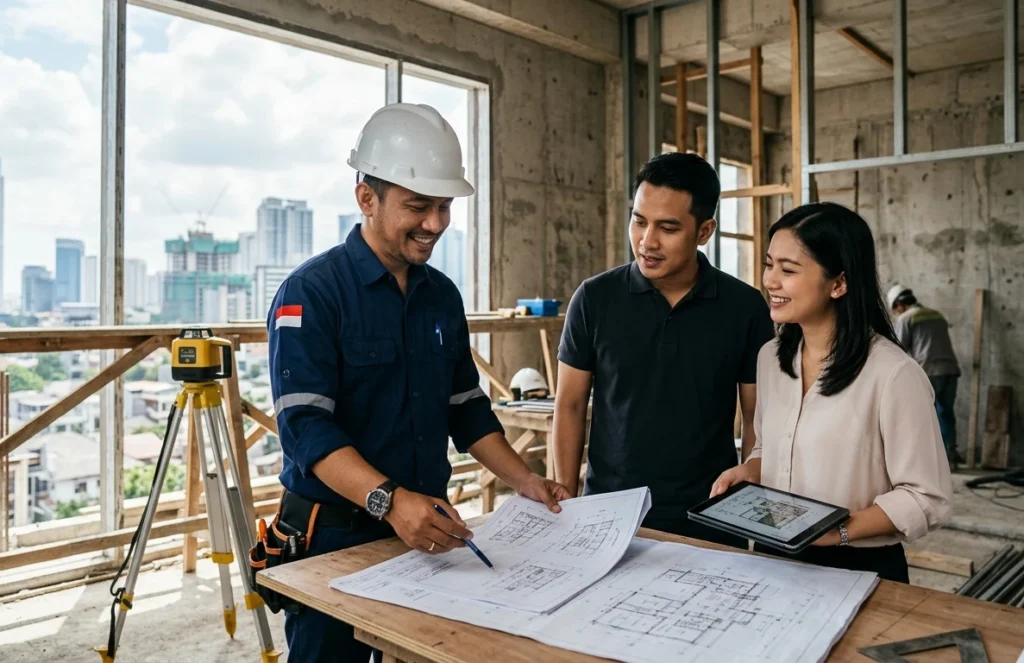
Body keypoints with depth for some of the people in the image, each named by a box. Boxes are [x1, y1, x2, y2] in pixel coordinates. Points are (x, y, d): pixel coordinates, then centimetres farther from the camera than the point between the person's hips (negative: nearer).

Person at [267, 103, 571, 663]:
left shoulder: (442, 294, 5)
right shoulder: (312, 292, -15)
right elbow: (306, 427, -24)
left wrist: (523, 481, 0)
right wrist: (390, 501, -36)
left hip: (428, 532, 6)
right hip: (337, 535, -6)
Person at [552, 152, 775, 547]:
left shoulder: (744, 307, -6)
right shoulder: (594, 299, -7)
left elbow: (757, 419, 2)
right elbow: (570, 405, 0)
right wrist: (565, 501, -4)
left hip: (709, 521, 0)